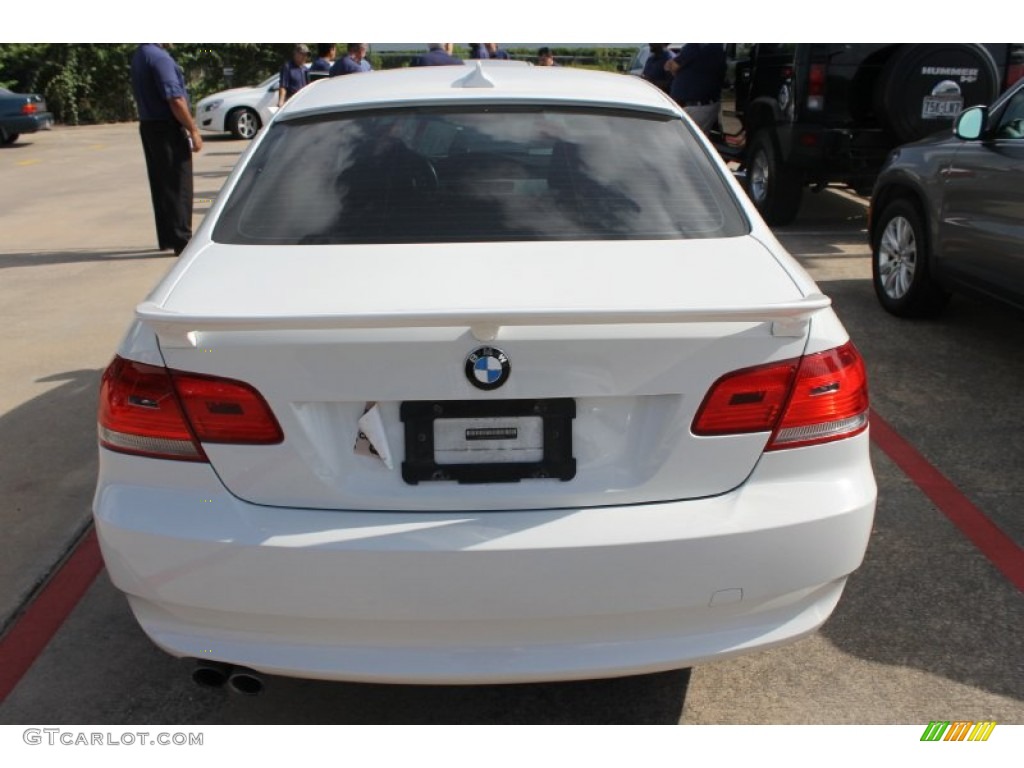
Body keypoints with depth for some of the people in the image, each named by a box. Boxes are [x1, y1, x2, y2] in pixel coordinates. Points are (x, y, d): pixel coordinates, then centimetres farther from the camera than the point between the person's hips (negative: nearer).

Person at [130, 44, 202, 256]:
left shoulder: (139, 55, 14)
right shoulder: (159, 57, -17)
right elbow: (175, 99, -22)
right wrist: (193, 130, -16)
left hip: (148, 125, 9)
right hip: (167, 128, -9)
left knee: (161, 184, 13)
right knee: (178, 186, -5)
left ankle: (166, 238, 20)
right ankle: (181, 240, -3)